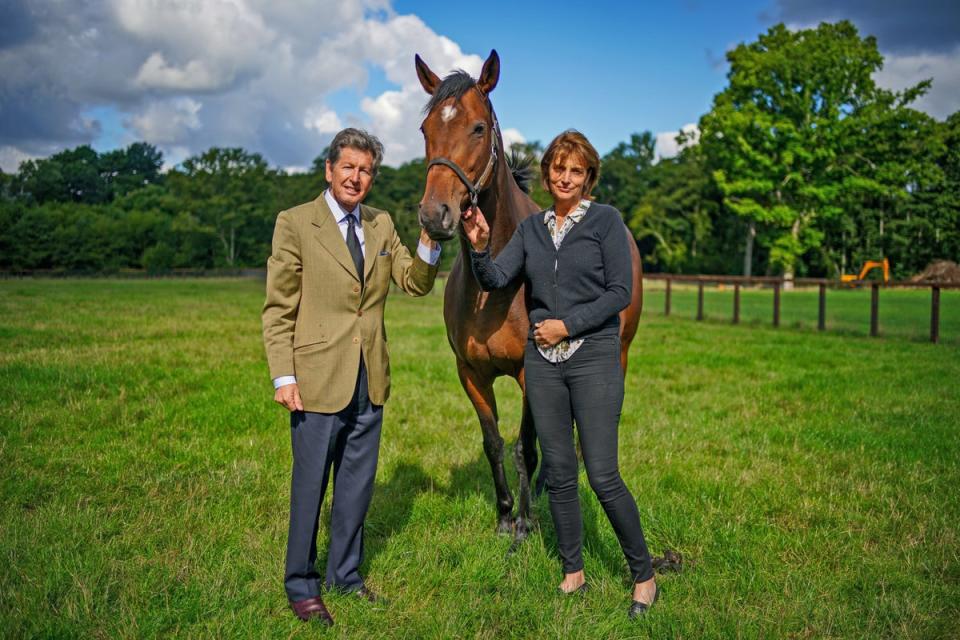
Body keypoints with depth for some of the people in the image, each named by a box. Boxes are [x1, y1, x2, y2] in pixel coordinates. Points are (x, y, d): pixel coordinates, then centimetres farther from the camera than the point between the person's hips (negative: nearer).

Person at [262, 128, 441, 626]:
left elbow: (415, 283, 6)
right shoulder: (294, 223, -6)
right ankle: (301, 586, 24)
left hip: (370, 380, 5)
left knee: (357, 482, 16)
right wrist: (283, 377, -13)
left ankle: (345, 573, 33)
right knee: (310, 486, 7)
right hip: (319, 378, -5)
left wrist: (429, 242, -13)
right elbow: (278, 309, -7)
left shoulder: (382, 225, 8)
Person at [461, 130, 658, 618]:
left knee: (603, 476, -5)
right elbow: (495, 279, 2)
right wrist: (478, 247, -15)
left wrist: (568, 324, -13)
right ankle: (573, 573, 25)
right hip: (542, 360, 4)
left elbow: (620, 292, -7)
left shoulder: (606, 220, -2)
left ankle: (643, 575, 13)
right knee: (558, 473, 10)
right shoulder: (531, 228, 10)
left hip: (594, 357, -4)